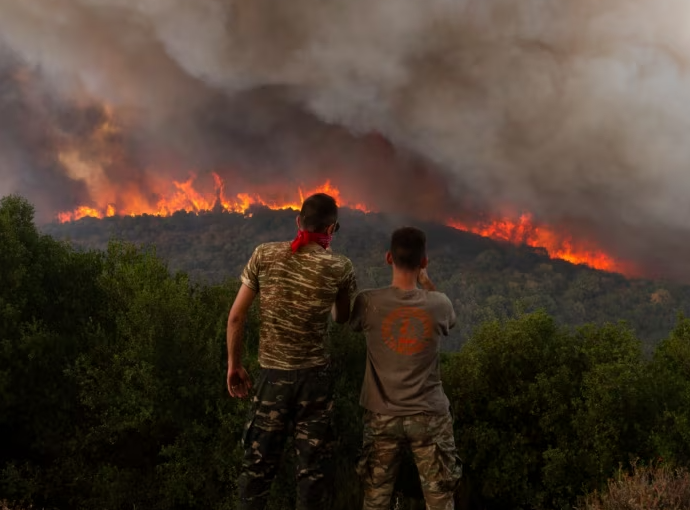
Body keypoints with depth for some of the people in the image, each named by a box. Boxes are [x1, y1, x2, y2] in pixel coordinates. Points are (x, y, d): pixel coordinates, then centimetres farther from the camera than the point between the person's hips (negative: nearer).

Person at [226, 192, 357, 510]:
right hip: (314, 377, -1)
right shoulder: (340, 267, -6)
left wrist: (234, 364, 9)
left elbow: (236, 317, -2)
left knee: (258, 463, 13)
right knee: (313, 467, 9)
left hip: (271, 375, 1)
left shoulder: (265, 255, -3)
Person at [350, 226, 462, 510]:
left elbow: (351, 323, 11)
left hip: (382, 416, 1)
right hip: (429, 416, 0)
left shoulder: (369, 302, -12)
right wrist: (426, 280, 15)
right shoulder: (439, 304, -10)